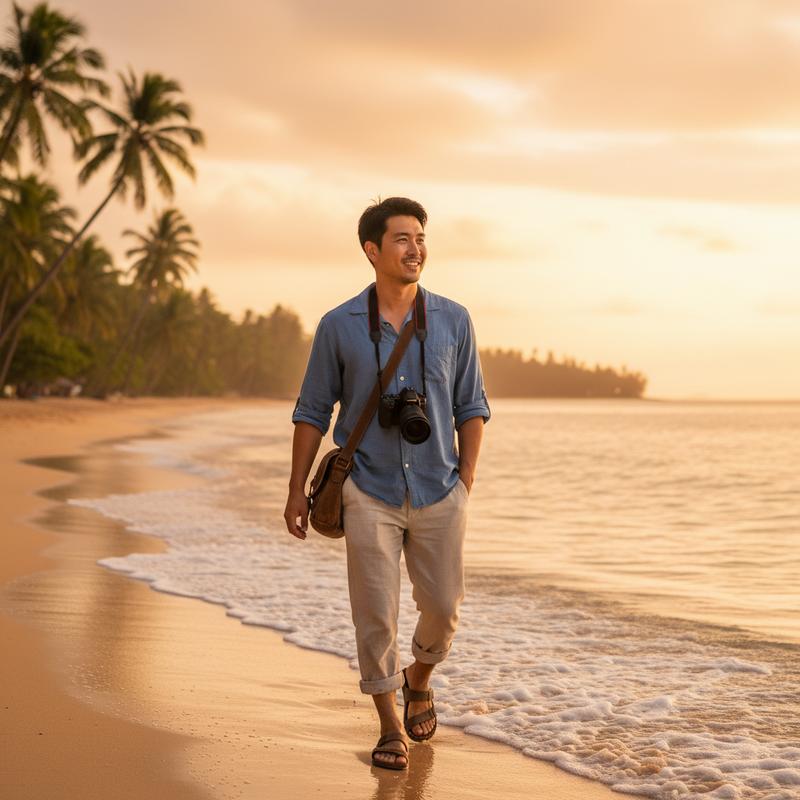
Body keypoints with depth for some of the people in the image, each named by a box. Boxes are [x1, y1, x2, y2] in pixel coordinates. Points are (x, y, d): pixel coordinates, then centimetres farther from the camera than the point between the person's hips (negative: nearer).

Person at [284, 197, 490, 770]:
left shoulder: (454, 321, 0)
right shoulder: (340, 326, -3)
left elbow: (472, 406, 6)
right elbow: (313, 413, 3)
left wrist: (466, 481, 0)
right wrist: (298, 492, 0)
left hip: (439, 492, 2)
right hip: (370, 493, -1)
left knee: (443, 607, 7)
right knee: (376, 613, -1)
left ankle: (419, 680, 38)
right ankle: (391, 727, 13)